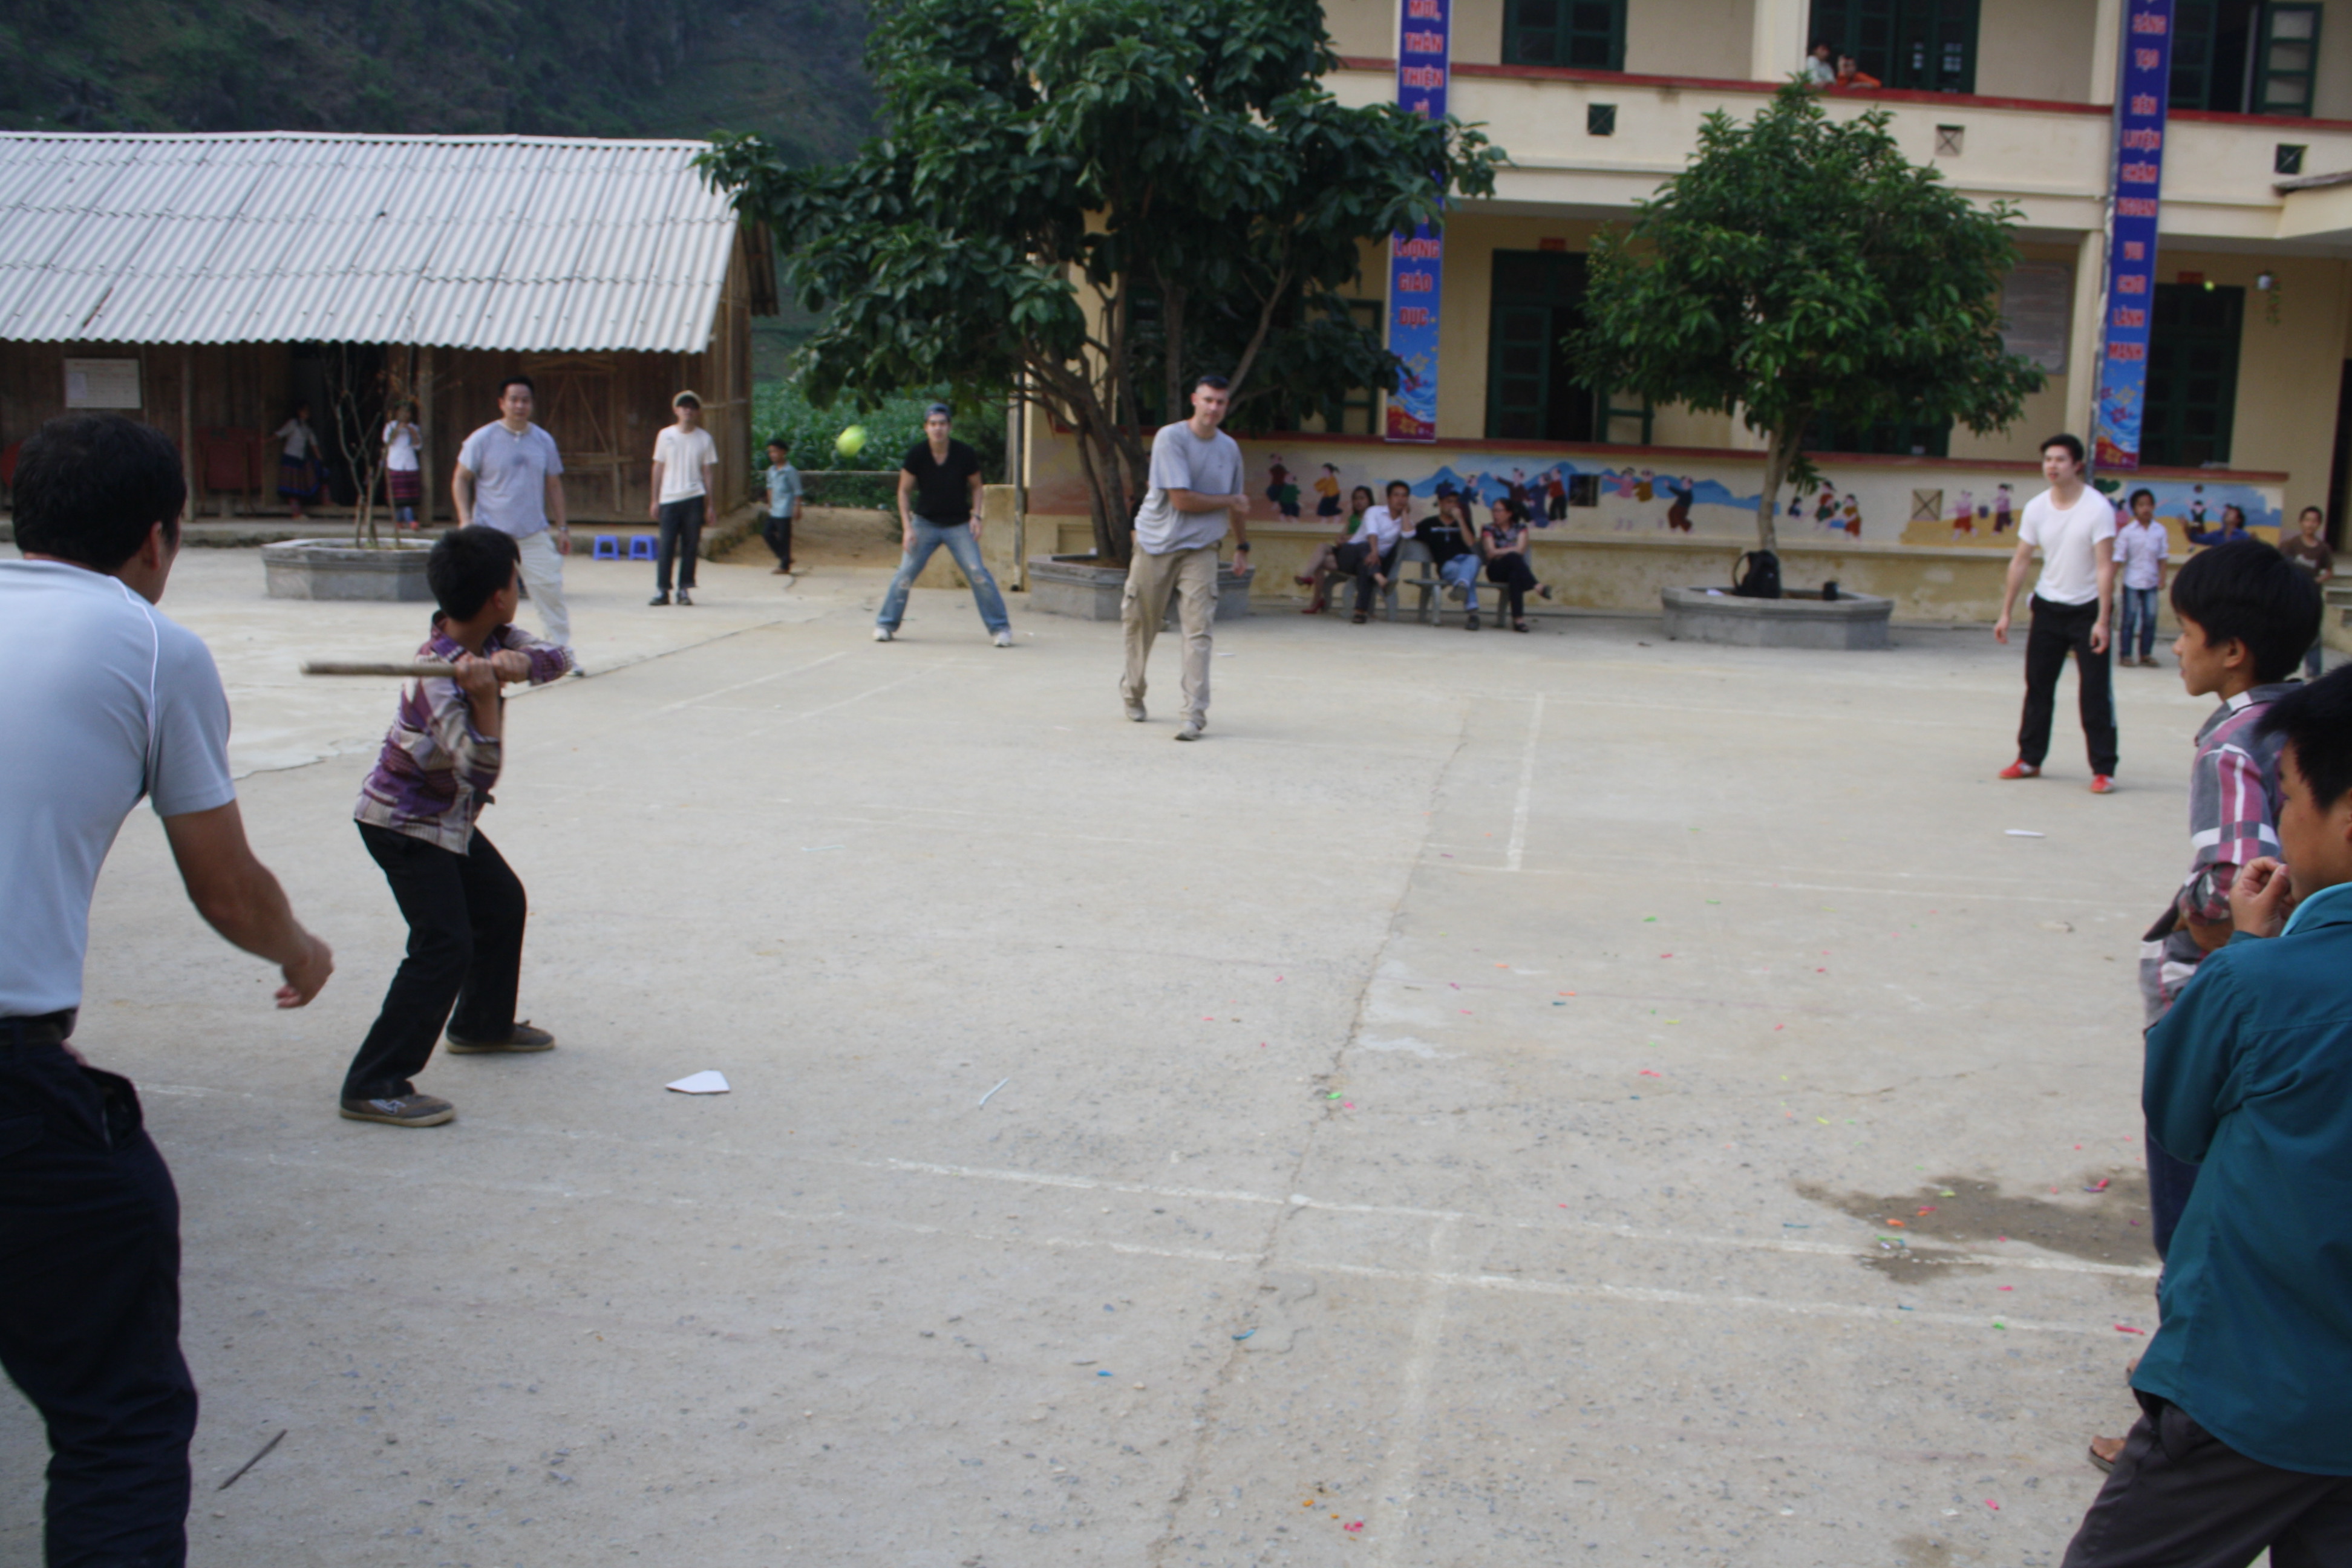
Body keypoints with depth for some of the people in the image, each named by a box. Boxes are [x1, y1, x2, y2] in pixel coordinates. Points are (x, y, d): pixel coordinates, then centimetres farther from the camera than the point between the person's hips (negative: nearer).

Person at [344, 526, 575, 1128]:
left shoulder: (489, 640, -5)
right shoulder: (438, 674, -30)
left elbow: (558, 658, -12)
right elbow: (479, 768, -37)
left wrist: (518, 660, -32)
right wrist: (484, 695, -49)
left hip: (447, 818, 10)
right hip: (404, 823, -10)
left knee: (503, 903, 23)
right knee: (443, 946, -18)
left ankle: (483, 1024, 43)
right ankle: (374, 1087, -16)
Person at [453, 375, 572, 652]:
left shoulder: (544, 441, 9)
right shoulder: (483, 439, -2)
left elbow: (553, 485, 16)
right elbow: (461, 479, 3)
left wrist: (562, 528, 13)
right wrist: (465, 519, -9)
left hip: (535, 536, 2)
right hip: (491, 536, -2)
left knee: (551, 593, -2)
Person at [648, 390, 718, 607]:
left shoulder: (705, 439, 4)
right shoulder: (666, 435, 7)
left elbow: (709, 473, 6)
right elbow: (658, 468, 10)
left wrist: (710, 506, 2)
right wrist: (655, 501, 6)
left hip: (694, 499, -1)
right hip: (669, 499, 1)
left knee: (691, 547, 1)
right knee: (666, 546, -2)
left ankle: (685, 589, 8)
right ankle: (662, 590, 4)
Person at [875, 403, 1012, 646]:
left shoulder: (965, 454, -12)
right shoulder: (917, 454, -12)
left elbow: (975, 487, 3)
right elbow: (904, 491, -3)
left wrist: (976, 516, -11)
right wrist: (907, 527, -11)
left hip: (959, 525, 0)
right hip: (925, 523, 1)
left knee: (978, 573, -11)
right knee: (906, 573, -5)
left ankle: (1000, 628, -1)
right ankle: (885, 624, 12)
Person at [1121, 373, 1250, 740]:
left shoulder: (1230, 448, 8)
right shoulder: (1170, 438, -10)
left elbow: (1239, 504, 23)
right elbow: (1181, 499, -16)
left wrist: (1242, 546, 25)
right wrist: (1229, 501, -5)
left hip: (1199, 549, 3)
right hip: (1155, 544, -3)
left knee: (1198, 630, -12)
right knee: (1139, 624, 7)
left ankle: (1195, 714, -14)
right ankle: (1132, 692, 32)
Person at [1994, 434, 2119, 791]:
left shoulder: (2098, 508, -14)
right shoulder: (2036, 508, -1)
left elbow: (2104, 566, -17)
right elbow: (2020, 560, 5)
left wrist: (2102, 621, -23)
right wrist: (2005, 613, 2)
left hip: (2086, 610, -4)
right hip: (2048, 607, 4)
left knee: (2095, 692, -5)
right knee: (2038, 686, 8)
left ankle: (2103, 769, -2)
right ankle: (2030, 758, 20)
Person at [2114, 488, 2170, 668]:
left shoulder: (2160, 531, 1)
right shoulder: (2127, 532, -5)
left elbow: (2163, 557, 5)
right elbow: (2119, 558, -4)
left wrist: (2162, 579, 0)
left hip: (2151, 582, 2)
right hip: (2132, 581, -2)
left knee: (2150, 619, 3)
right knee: (2129, 618, 3)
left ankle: (2146, 654, 13)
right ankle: (2125, 654, 10)